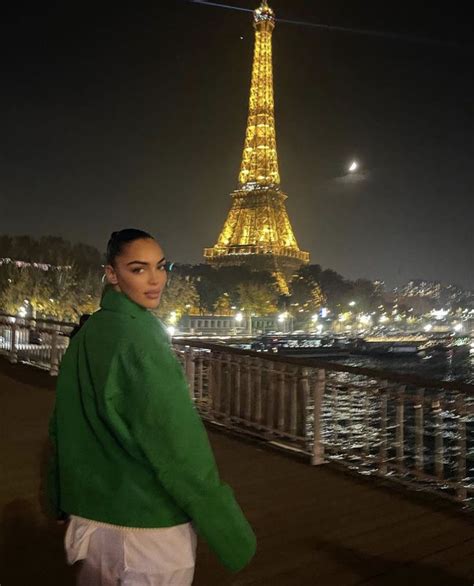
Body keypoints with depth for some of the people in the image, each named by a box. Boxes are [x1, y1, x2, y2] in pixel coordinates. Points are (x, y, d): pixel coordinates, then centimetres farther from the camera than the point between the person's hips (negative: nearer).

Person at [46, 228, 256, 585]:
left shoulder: (86, 335, 3)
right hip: (149, 520, -7)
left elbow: (65, 427, 11)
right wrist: (234, 534, -17)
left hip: (91, 513, 8)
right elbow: (180, 444, -23)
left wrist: (63, 500, 23)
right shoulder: (141, 338, -21)